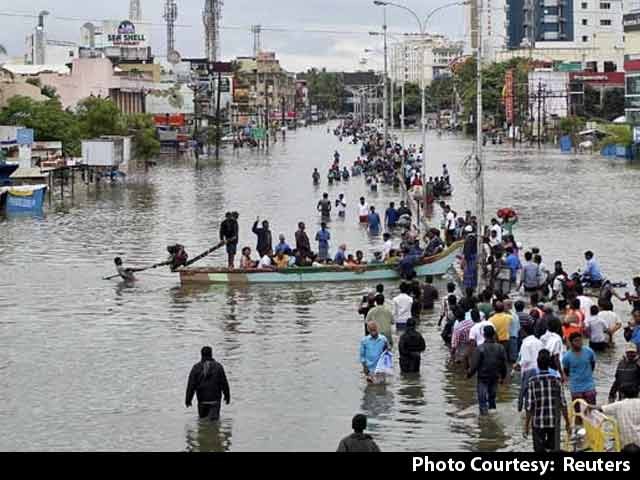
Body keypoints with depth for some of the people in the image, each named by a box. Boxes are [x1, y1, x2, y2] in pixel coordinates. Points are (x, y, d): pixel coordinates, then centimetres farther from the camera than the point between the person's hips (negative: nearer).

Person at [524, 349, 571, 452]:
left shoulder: (532, 381, -9)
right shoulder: (556, 380, -5)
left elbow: (529, 406, -8)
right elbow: (563, 403, -3)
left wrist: (527, 424, 2)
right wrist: (567, 422, 7)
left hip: (538, 422, -1)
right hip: (554, 421, 1)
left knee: (539, 450, 8)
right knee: (554, 449, 12)